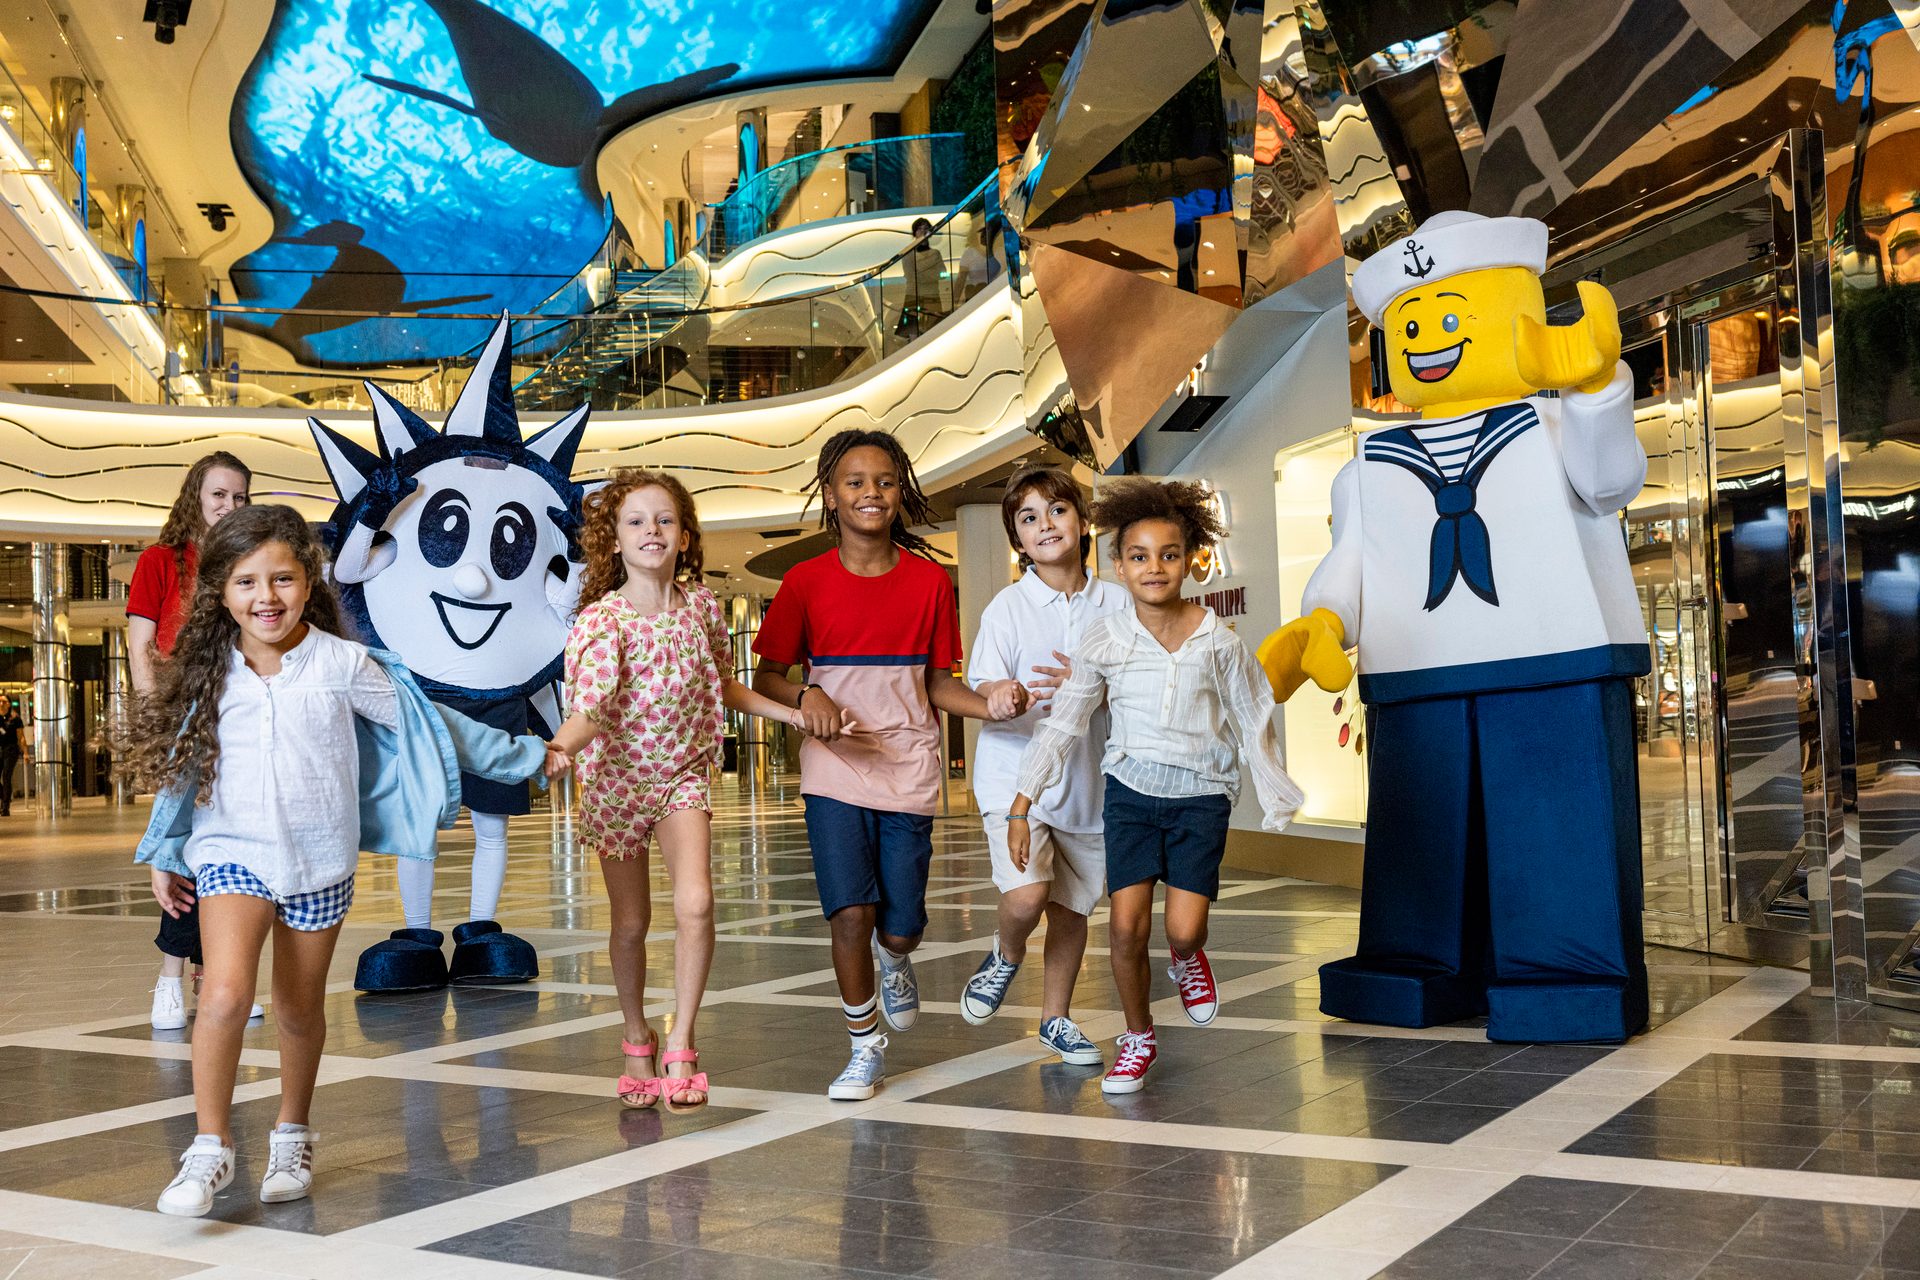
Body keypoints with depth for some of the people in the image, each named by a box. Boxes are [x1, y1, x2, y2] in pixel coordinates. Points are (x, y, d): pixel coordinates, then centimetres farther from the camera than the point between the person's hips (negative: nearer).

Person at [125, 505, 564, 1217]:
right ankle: (210, 1149, -5)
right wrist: (162, 855, 17)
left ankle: (292, 1138, 32)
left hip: (319, 858, 0)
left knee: (300, 1009, 10)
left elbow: (427, 723, 3)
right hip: (231, 852, 0)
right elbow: (178, 763, 13)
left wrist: (524, 757, 7)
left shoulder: (342, 665, -5)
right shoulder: (208, 674, 0)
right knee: (226, 993, -18)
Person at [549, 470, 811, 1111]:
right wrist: (553, 751, -50)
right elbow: (588, 711, -29)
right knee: (631, 921, 9)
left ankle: (680, 1048, -7)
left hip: (681, 776, 2)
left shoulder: (701, 605, -5)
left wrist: (793, 713, 3)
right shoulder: (601, 620, -18)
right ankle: (638, 1040, 33)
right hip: (617, 778, -2)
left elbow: (724, 684, 11)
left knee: (695, 902, -19)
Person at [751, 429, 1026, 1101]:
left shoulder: (929, 580, 3)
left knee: (900, 927, 1)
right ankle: (865, 1047, 11)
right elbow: (767, 678, 5)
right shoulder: (806, 581, 0)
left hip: (909, 768, 1)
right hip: (834, 768, -1)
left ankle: (894, 961, 39)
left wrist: (989, 705, -12)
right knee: (851, 912, -10)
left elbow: (939, 684, 7)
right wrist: (806, 697, -16)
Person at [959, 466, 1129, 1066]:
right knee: (1025, 895, -21)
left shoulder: (1116, 601, 2)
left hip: (1087, 775, 3)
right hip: (1016, 772, -3)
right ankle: (1006, 956, 14)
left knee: (1072, 907, 12)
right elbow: (981, 697, -9)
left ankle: (1055, 1019, 33)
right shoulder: (1007, 607, -6)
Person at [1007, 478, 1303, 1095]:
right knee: (1126, 924, -9)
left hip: (1201, 796, -1)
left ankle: (1188, 961, 29)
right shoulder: (1102, 644, -6)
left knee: (1183, 927, -11)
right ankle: (1137, 1037, 16)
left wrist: (1277, 801, 7)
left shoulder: (1219, 643, -7)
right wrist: (1021, 804, -2)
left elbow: (1256, 722, 3)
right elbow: (1062, 725, 1)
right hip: (1131, 791, 1)